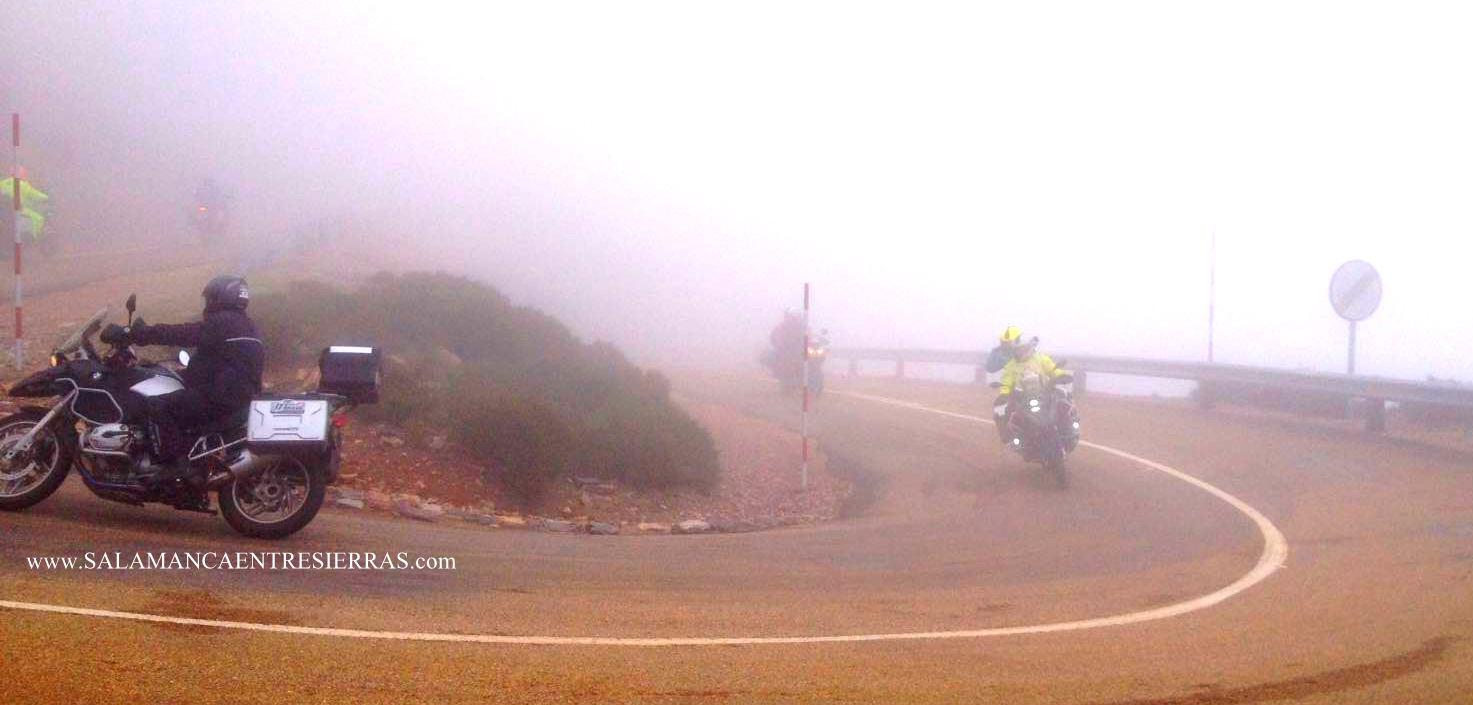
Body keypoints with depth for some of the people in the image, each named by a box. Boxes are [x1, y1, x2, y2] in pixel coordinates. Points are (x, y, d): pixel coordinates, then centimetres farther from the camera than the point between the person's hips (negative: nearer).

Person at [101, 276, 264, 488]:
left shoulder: (219, 323, -10)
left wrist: (129, 334, -10)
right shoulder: (247, 326, 20)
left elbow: (179, 334, -14)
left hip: (217, 397, -10)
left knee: (158, 406, -14)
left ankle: (174, 463, -21)